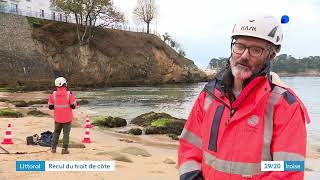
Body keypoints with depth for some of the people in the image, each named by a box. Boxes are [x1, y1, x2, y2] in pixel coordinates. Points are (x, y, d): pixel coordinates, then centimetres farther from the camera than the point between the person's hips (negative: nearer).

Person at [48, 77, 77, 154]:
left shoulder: (53, 94, -4)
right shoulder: (69, 94, -13)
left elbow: (50, 106, 1)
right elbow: (73, 105, -9)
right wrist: (73, 97, 7)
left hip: (57, 118, 3)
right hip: (67, 118, -3)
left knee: (56, 132, 19)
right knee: (66, 133, 6)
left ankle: (53, 148, 22)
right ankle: (64, 149, 4)